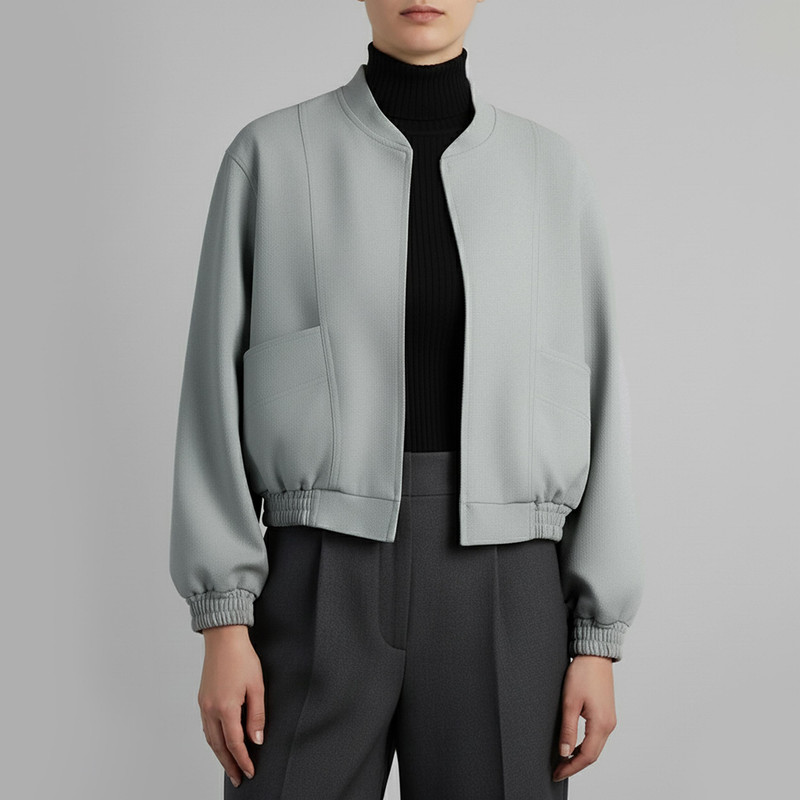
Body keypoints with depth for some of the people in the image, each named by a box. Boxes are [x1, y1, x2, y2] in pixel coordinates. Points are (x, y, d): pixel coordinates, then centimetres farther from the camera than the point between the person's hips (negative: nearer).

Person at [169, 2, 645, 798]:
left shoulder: (552, 171, 8)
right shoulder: (269, 157, 3)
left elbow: (593, 406, 7)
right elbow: (218, 394, 1)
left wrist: (597, 640, 2)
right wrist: (223, 624, -6)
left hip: (500, 597, 2)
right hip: (323, 592, -1)